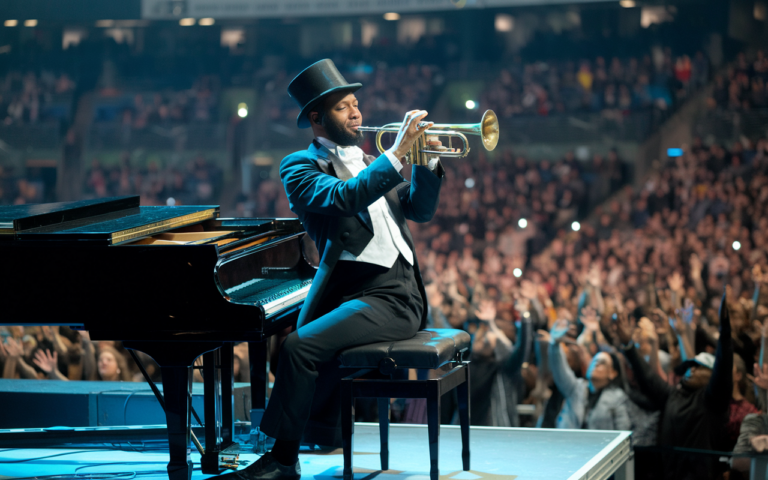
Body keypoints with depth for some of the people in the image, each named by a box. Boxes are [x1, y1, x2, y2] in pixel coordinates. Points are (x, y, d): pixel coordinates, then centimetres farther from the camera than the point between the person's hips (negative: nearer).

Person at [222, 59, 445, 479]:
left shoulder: (368, 161, 23)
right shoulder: (300, 166, 5)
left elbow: (419, 210, 21)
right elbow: (346, 197, -15)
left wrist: (427, 157, 7)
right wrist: (397, 151, -17)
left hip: (401, 300, 0)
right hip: (359, 292, 0)